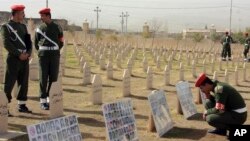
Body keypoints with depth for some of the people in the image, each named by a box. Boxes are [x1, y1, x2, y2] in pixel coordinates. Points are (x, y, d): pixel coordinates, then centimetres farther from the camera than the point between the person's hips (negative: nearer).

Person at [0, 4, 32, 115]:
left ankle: (22, 105, 20)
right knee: (9, 84, -5)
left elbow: (29, 42, 12)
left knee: (24, 83, 10)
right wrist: (19, 54, -17)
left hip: (25, 59, 6)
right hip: (13, 59, -6)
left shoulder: (23, 26, 15)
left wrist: (28, 53, -6)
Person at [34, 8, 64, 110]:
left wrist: (54, 51, 11)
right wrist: (42, 51, 12)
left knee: (53, 78, 2)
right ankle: (43, 101, 5)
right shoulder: (40, 28, 4)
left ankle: (51, 100, 13)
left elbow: (61, 42, 13)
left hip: (55, 56, 1)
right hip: (43, 56, -1)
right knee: (43, 79, -2)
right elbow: (36, 43, 14)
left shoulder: (57, 28, 4)